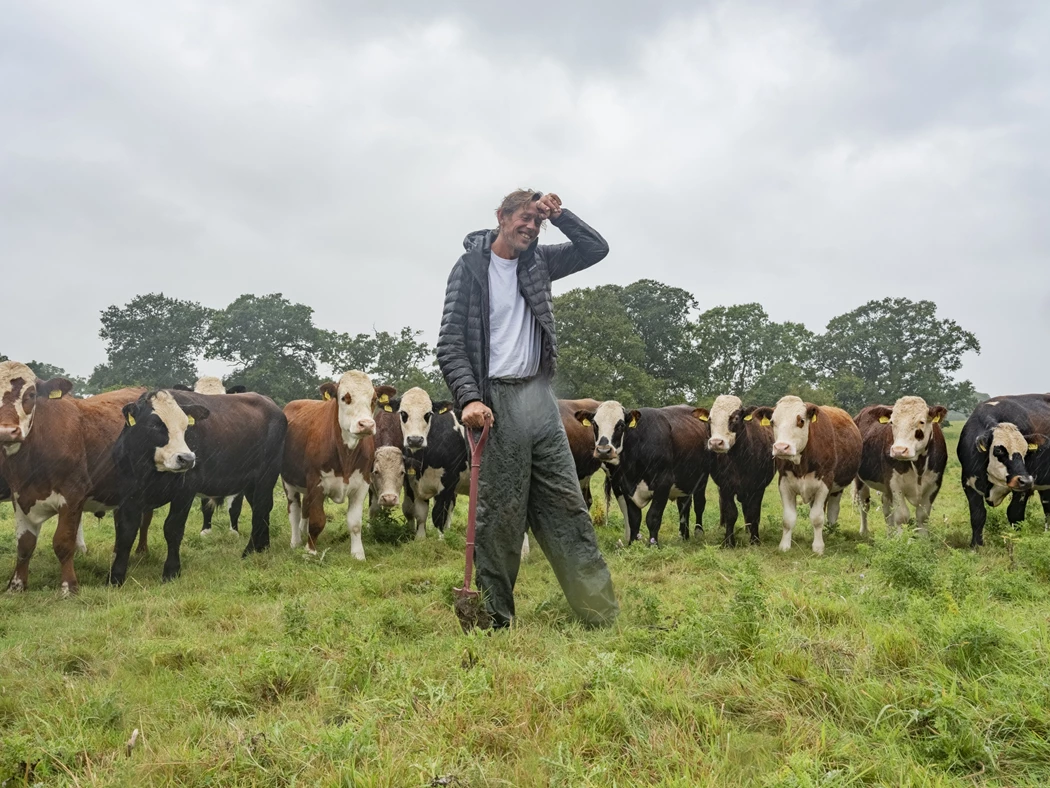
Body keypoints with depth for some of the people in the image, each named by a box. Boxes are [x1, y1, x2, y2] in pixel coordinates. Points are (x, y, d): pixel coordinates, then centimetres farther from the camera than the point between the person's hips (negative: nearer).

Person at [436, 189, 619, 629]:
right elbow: (450, 344, -8)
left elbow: (597, 248, 17)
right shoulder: (471, 267, -3)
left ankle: (602, 614, 11)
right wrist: (468, 398, -21)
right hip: (496, 401, -5)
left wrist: (559, 215, 5)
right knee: (500, 513, -2)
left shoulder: (538, 262, 13)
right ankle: (494, 619, 10)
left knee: (568, 504, 6)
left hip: (540, 396, 6)